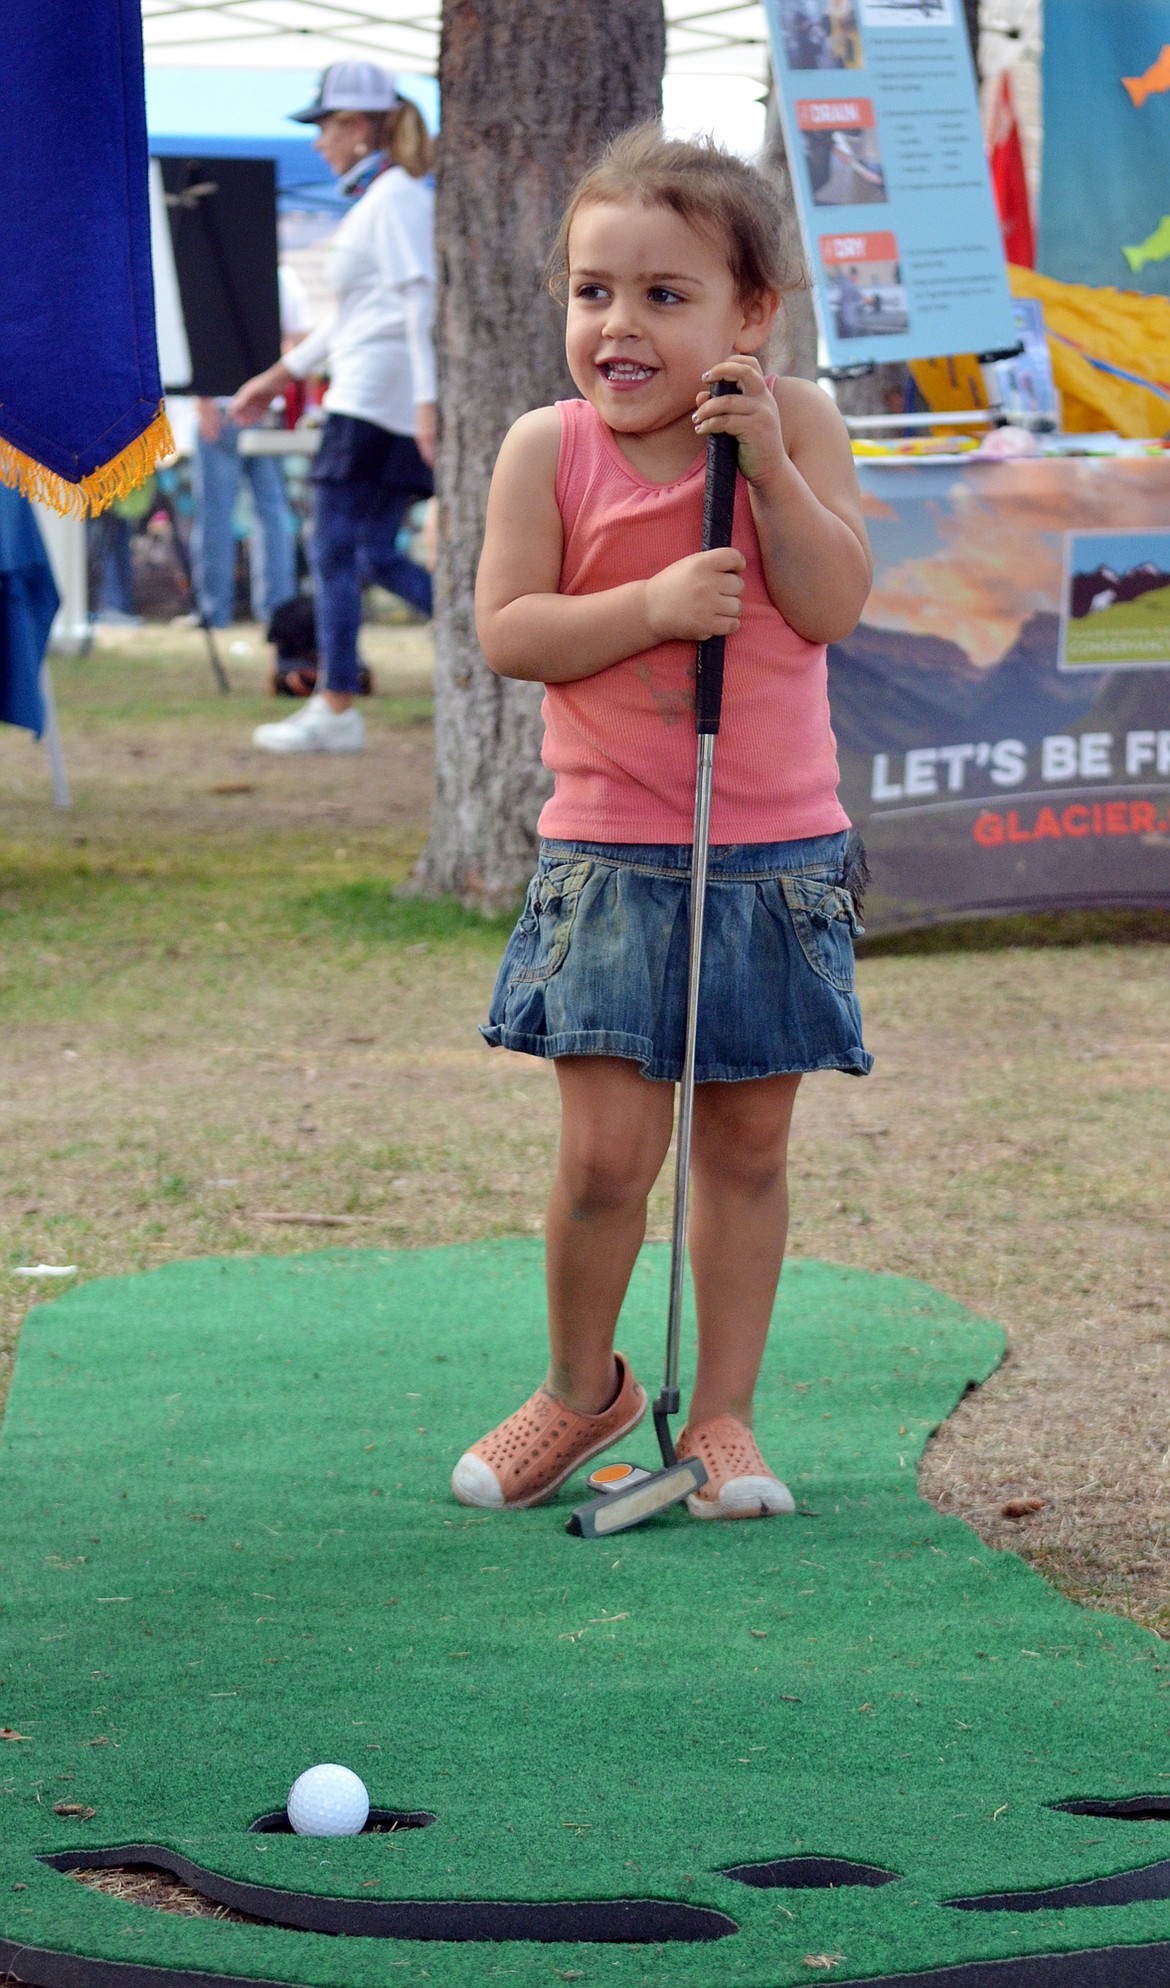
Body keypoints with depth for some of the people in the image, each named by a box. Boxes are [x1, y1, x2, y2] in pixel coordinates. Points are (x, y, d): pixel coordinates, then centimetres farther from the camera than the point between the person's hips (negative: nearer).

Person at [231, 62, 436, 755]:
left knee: (335, 551, -5)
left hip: (375, 399, -10)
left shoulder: (394, 197, -10)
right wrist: (279, 376, 31)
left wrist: (428, 401, -27)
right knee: (379, 556, 10)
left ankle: (337, 710, -3)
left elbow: (421, 302, -19)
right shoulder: (380, 198, 20)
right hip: (397, 404, 10)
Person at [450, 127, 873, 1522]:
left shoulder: (795, 423, -1)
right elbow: (506, 629, -8)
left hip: (778, 855, 1)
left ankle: (722, 1412, 21)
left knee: (747, 1146, 8)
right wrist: (654, 603, -20)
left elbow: (834, 604, -10)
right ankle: (580, 1388, 19)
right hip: (610, 852, -1)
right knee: (604, 1152, -5)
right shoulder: (548, 448, -3)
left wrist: (768, 466, -20)